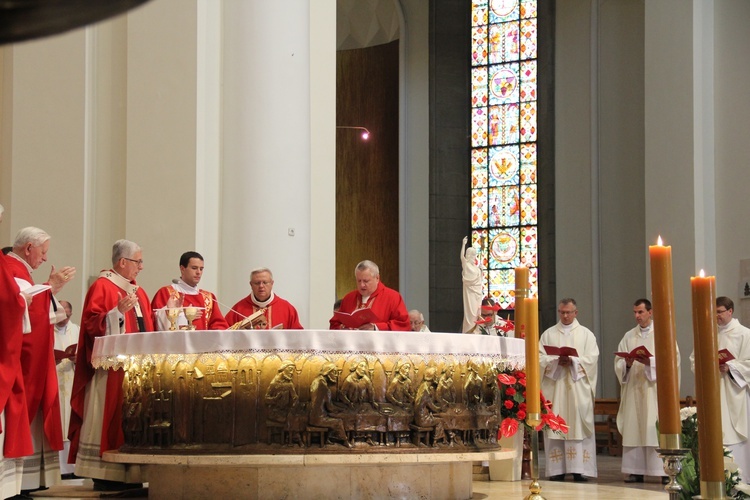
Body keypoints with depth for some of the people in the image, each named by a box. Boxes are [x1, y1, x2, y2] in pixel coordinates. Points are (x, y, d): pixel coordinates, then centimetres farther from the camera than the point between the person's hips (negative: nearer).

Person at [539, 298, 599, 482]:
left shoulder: (586, 334, 11)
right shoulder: (548, 334, 14)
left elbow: (591, 358, -1)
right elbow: (540, 358, 4)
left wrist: (573, 361, -15)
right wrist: (556, 361, -14)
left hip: (578, 387, -1)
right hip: (554, 386, 1)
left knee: (579, 424, -6)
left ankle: (580, 469, -8)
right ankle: (558, 469, -3)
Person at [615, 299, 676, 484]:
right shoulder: (629, 336, 15)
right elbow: (618, 362, 11)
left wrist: (650, 361, -17)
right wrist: (627, 364, -11)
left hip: (656, 388, -4)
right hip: (634, 390, 4)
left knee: (658, 429, -9)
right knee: (634, 429, -1)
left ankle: (665, 471, -9)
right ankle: (636, 471, 1)